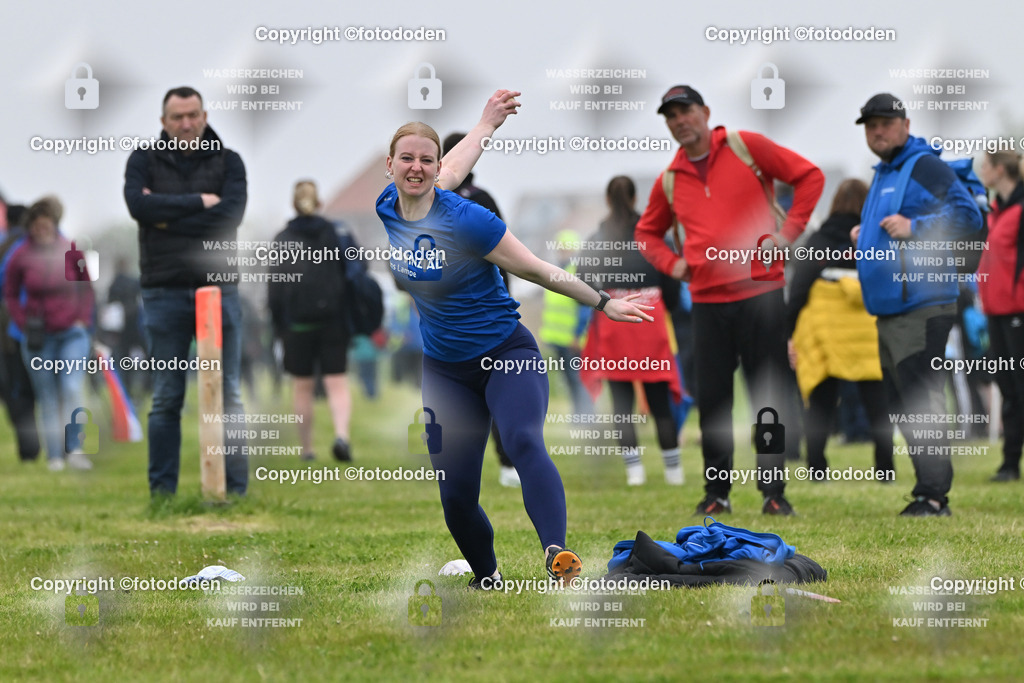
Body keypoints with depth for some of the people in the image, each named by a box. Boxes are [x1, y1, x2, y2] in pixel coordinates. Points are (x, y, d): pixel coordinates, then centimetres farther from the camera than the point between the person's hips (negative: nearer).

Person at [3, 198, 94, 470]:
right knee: (47, 398, 3)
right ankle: (54, 455, 8)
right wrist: (24, 324, -3)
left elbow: (86, 287, 9)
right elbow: (10, 295, 7)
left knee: (72, 388, -15)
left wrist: (83, 320, 0)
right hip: (38, 336, 0)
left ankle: (74, 450, -14)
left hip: (72, 332, 0)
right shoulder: (20, 256, -5)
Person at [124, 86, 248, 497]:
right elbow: (138, 204, -12)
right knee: (166, 398, 2)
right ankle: (162, 490, 7)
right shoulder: (144, 161, 7)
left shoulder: (227, 162, 7)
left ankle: (236, 489, 3)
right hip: (165, 290, 0)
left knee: (228, 395, 0)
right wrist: (198, 202, -11)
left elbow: (231, 214, -10)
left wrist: (167, 214, -9)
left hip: (218, 288, 0)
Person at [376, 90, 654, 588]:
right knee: (456, 495, -1)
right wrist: (485, 125, 30)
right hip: (445, 372, 5)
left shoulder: (466, 220, -19)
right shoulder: (386, 211, -3)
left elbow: (539, 271, -9)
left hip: (508, 358, -5)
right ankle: (486, 579, 24)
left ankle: (556, 554, -52)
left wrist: (603, 304, -3)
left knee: (523, 441, -33)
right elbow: (452, 170, 15)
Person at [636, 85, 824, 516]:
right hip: (707, 300, 4)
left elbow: (809, 176, 2)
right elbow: (647, 232, 28)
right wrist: (671, 264, 9)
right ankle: (716, 492, 12)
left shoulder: (746, 147, 0)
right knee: (711, 399, 4)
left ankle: (773, 491, 2)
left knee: (771, 397, -2)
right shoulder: (669, 181, 12)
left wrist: (789, 230, -5)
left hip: (760, 292, -4)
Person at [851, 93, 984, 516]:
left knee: (920, 402, -13)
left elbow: (968, 215, -18)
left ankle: (934, 494, -13)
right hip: (889, 311, 10)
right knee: (901, 406, 12)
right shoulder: (883, 174, 20)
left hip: (921, 307, -10)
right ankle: (929, 492, 17)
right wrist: (865, 236, 15)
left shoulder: (924, 167, -9)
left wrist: (914, 227, -25)